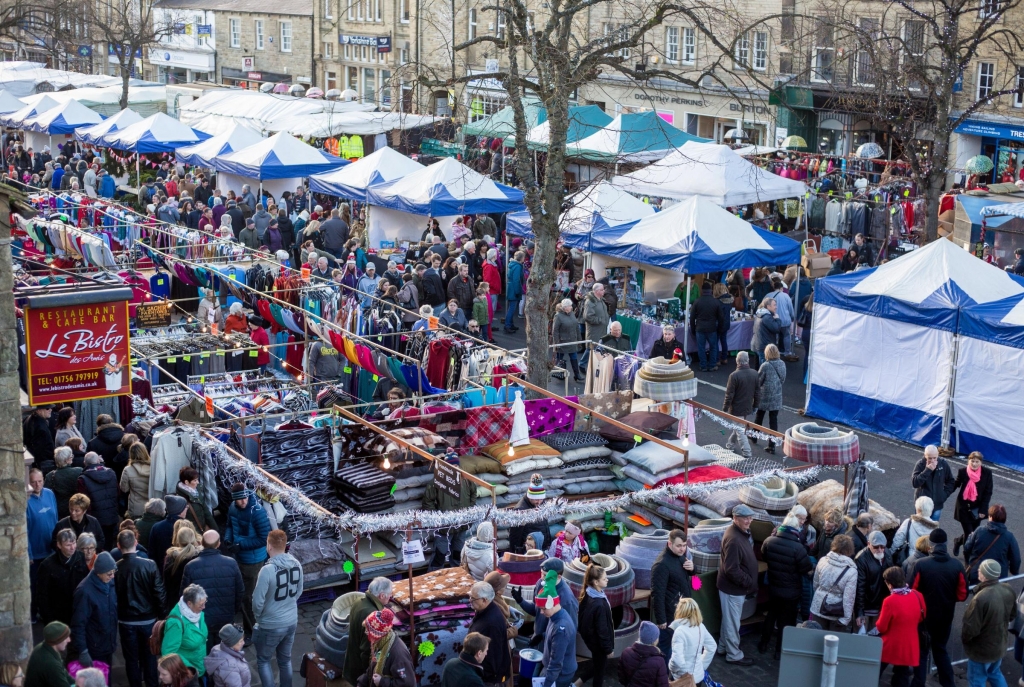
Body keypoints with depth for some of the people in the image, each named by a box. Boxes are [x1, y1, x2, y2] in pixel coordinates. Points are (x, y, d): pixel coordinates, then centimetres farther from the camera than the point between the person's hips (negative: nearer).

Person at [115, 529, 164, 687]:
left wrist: (115, 617, 6)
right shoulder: (149, 565, -15)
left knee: (132, 659, 12)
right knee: (149, 656, 16)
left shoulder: (115, 568, -15)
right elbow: (160, 593, -11)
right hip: (148, 619, 0)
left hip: (126, 621, 0)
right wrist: (161, 614, 3)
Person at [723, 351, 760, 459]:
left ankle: (747, 454, -4)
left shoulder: (734, 375, -21)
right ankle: (731, 445, 41)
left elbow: (729, 395, -17)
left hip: (737, 410, -6)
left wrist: (725, 408, -5)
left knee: (740, 431, 0)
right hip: (748, 409, 6)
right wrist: (755, 406, 18)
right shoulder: (754, 374, -3)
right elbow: (758, 393, 5)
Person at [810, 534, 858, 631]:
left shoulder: (822, 561, -8)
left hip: (818, 608, 3)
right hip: (838, 614, -3)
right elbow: (849, 597, -19)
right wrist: (846, 619, -12)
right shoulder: (851, 570, -19)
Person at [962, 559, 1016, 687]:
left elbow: (971, 629, -27)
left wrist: (963, 638, -6)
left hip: (981, 650, -7)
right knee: (995, 673, 29)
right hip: (1000, 644, 7)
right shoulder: (1008, 590, -12)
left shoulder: (981, 598, -37)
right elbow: (1012, 615, 6)